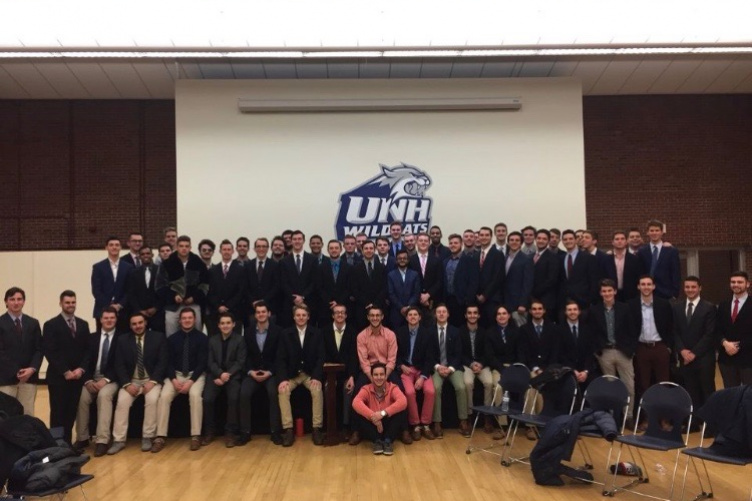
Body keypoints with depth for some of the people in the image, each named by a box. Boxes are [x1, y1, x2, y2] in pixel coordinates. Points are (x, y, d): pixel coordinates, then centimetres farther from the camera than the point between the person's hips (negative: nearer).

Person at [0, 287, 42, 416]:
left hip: (29, 377, 3)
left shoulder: (33, 323, 12)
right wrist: (16, 372, -12)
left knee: (28, 415, 2)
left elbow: (38, 349, 9)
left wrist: (32, 369, -9)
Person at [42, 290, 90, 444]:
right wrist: (65, 371, -13)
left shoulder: (83, 324, 13)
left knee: (72, 412, 5)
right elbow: (49, 352, -9)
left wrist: (81, 369, -6)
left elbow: (88, 350, 10)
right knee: (58, 413, -2)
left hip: (77, 376, 4)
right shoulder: (51, 325, -1)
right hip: (58, 377, -4)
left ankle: (67, 443, 13)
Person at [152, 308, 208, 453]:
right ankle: (161, 436, -21)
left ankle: (196, 436, -26)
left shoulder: (201, 338, -2)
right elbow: (169, 362, 3)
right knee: (164, 396, -25)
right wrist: (173, 379, -15)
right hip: (176, 374, 2)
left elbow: (202, 363, -7)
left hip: (196, 374, -2)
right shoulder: (172, 339, 6)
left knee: (195, 395, -33)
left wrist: (191, 381, -20)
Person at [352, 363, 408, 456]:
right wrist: (372, 416, -42)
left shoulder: (392, 388, -9)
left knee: (400, 412, -28)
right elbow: (356, 403, -29)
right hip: (373, 425, 0)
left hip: (389, 424, 0)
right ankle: (376, 441, -13)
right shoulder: (366, 389, -8)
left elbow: (403, 402, -31)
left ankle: (388, 440, -15)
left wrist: (383, 413, -39)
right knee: (360, 416, -28)